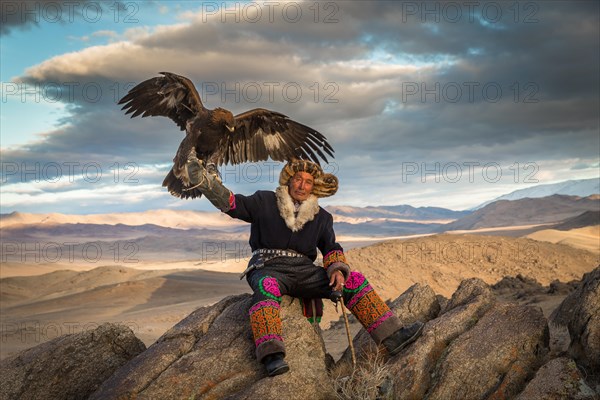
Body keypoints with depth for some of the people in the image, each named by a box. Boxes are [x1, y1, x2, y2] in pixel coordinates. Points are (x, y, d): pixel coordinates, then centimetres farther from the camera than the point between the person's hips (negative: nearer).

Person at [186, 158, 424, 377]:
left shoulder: (321, 217, 15)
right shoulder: (265, 202, 5)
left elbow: (331, 248, 16)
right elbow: (231, 203, -3)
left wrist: (337, 270, -6)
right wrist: (205, 182, -19)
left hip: (304, 272, 4)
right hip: (269, 270, -4)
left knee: (354, 280, -11)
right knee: (267, 286, -41)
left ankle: (392, 337, -11)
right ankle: (271, 355, -54)